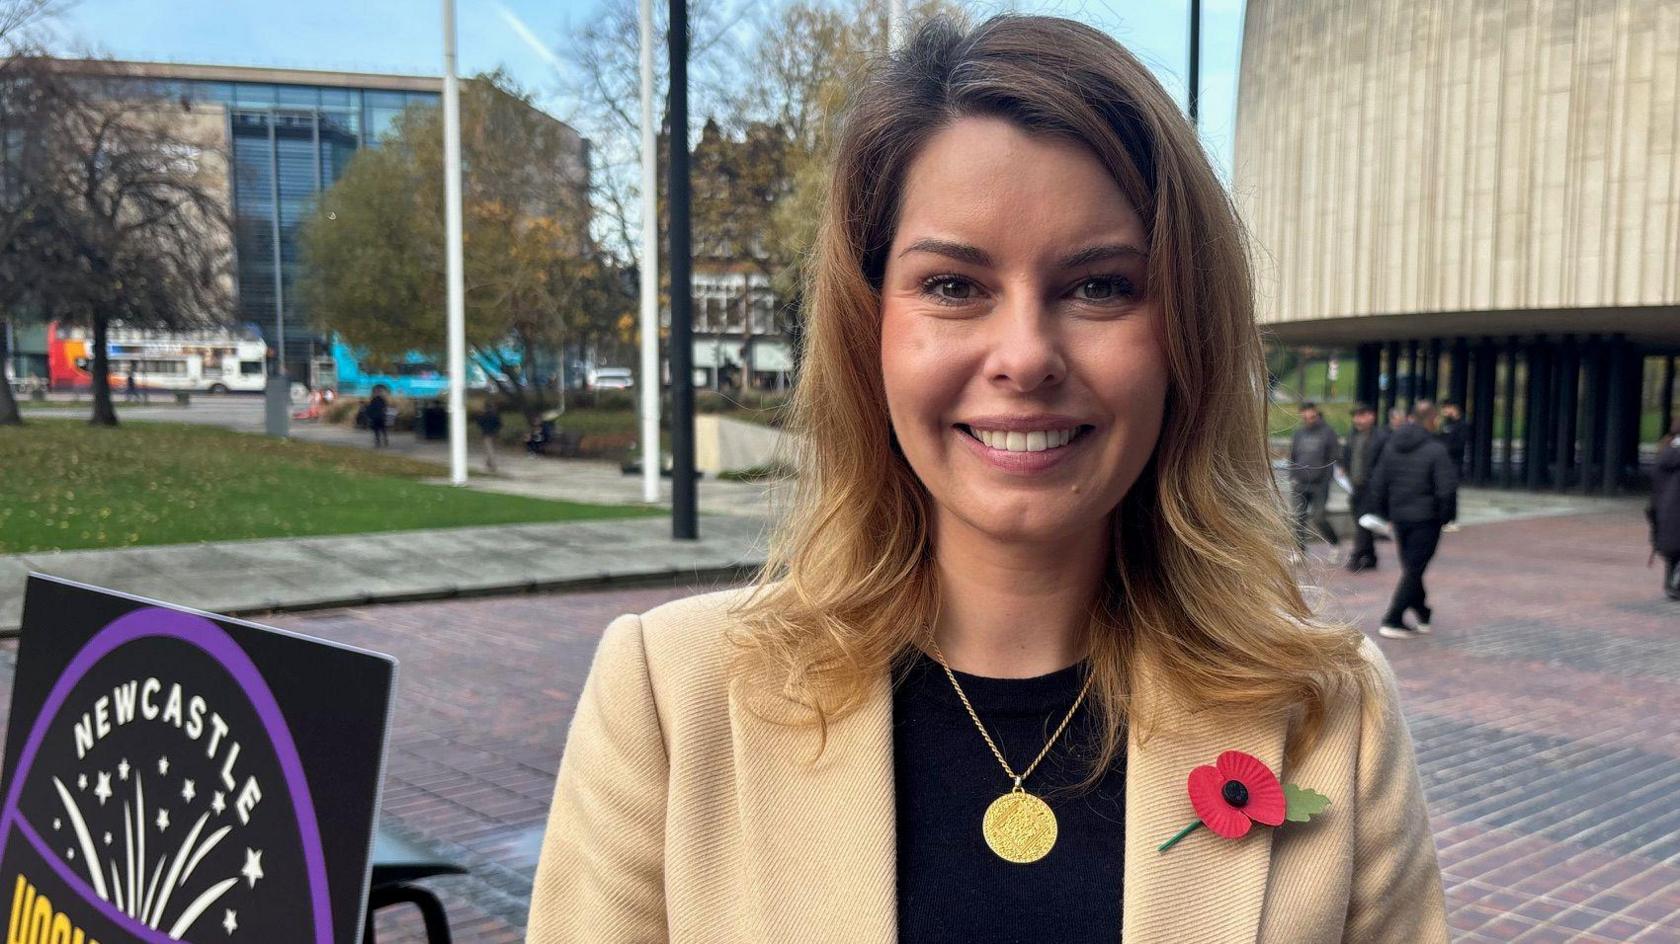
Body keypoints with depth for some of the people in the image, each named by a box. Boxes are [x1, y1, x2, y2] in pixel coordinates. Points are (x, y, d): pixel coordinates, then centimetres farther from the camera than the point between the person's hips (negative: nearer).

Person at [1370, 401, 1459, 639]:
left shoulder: (1391, 446, 5)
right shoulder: (1436, 450, -14)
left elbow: (1378, 483, 7)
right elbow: (1447, 488, -18)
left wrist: (1384, 513, 15)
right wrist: (1448, 517, -4)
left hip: (1399, 518, 6)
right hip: (1426, 519, -6)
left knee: (1410, 568, 17)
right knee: (1414, 571, 0)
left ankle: (1423, 615, 25)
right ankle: (1393, 621, -4)